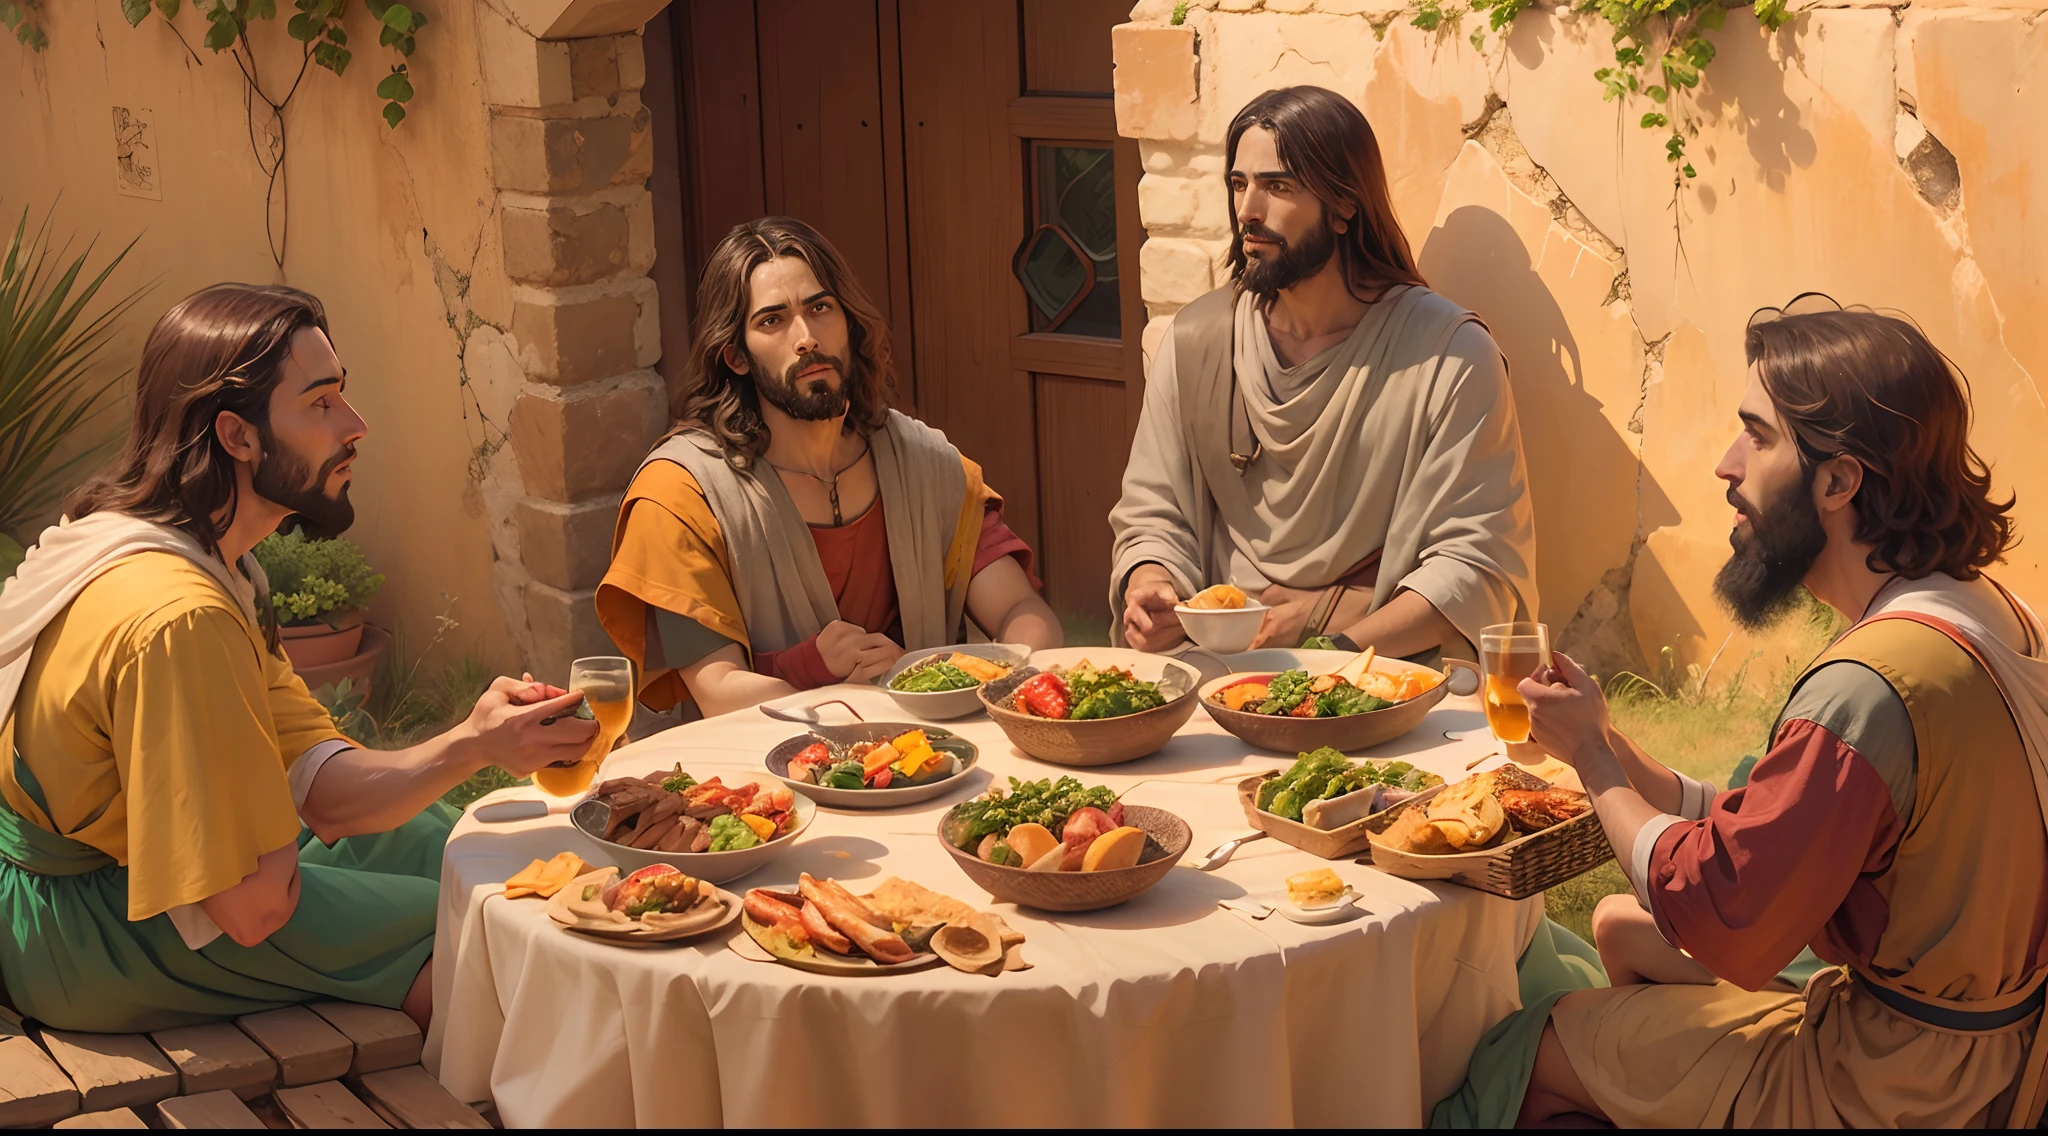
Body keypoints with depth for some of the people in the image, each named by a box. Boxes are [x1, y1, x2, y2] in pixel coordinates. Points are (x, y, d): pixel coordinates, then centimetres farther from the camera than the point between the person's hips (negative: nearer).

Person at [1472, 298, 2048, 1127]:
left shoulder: (1871, 688, -31)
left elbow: (1713, 915, -23)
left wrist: (1594, 756, -9)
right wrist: (1615, 755, 0)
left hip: (1889, 1098, -9)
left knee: (1532, 1054, 4)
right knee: (1625, 932, 22)